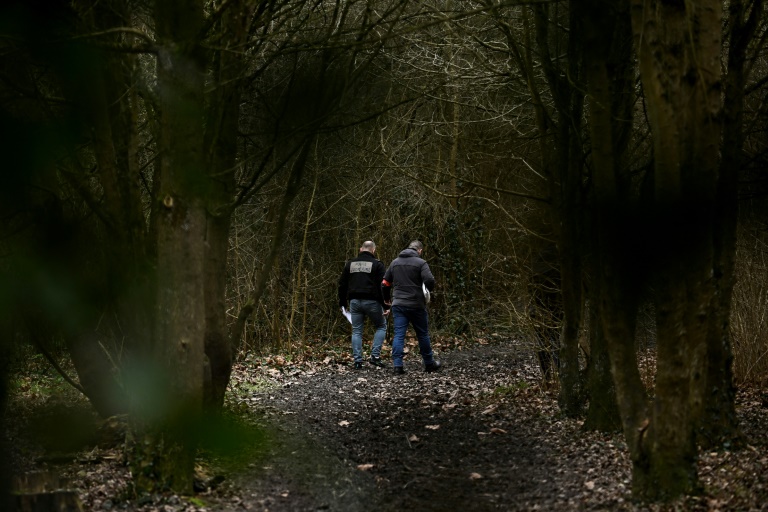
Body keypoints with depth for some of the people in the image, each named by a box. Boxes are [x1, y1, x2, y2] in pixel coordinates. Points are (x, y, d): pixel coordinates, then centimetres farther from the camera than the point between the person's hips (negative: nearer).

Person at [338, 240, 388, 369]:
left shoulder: (350, 264, 12)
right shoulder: (377, 264, -1)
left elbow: (342, 285, 12)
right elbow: (382, 286, -8)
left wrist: (342, 303, 18)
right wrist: (385, 305, -5)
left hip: (354, 301, 3)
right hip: (371, 301, -3)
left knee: (356, 331, 10)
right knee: (381, 326, 13)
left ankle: (357, 361, 2)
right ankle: (375, 355, 0)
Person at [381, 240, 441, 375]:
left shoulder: (395, 262, 10)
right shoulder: (420, 263, -7)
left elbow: (385, 283, 14)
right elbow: (429, 280, -20)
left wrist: (386, 298, 30)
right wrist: (430, 289, 2)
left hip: (398, 304, 4)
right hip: (416, 305, -3)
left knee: (399, 335, 1)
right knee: (423, 334, 10)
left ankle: (397, 365, -9)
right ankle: (429, 363, 22)